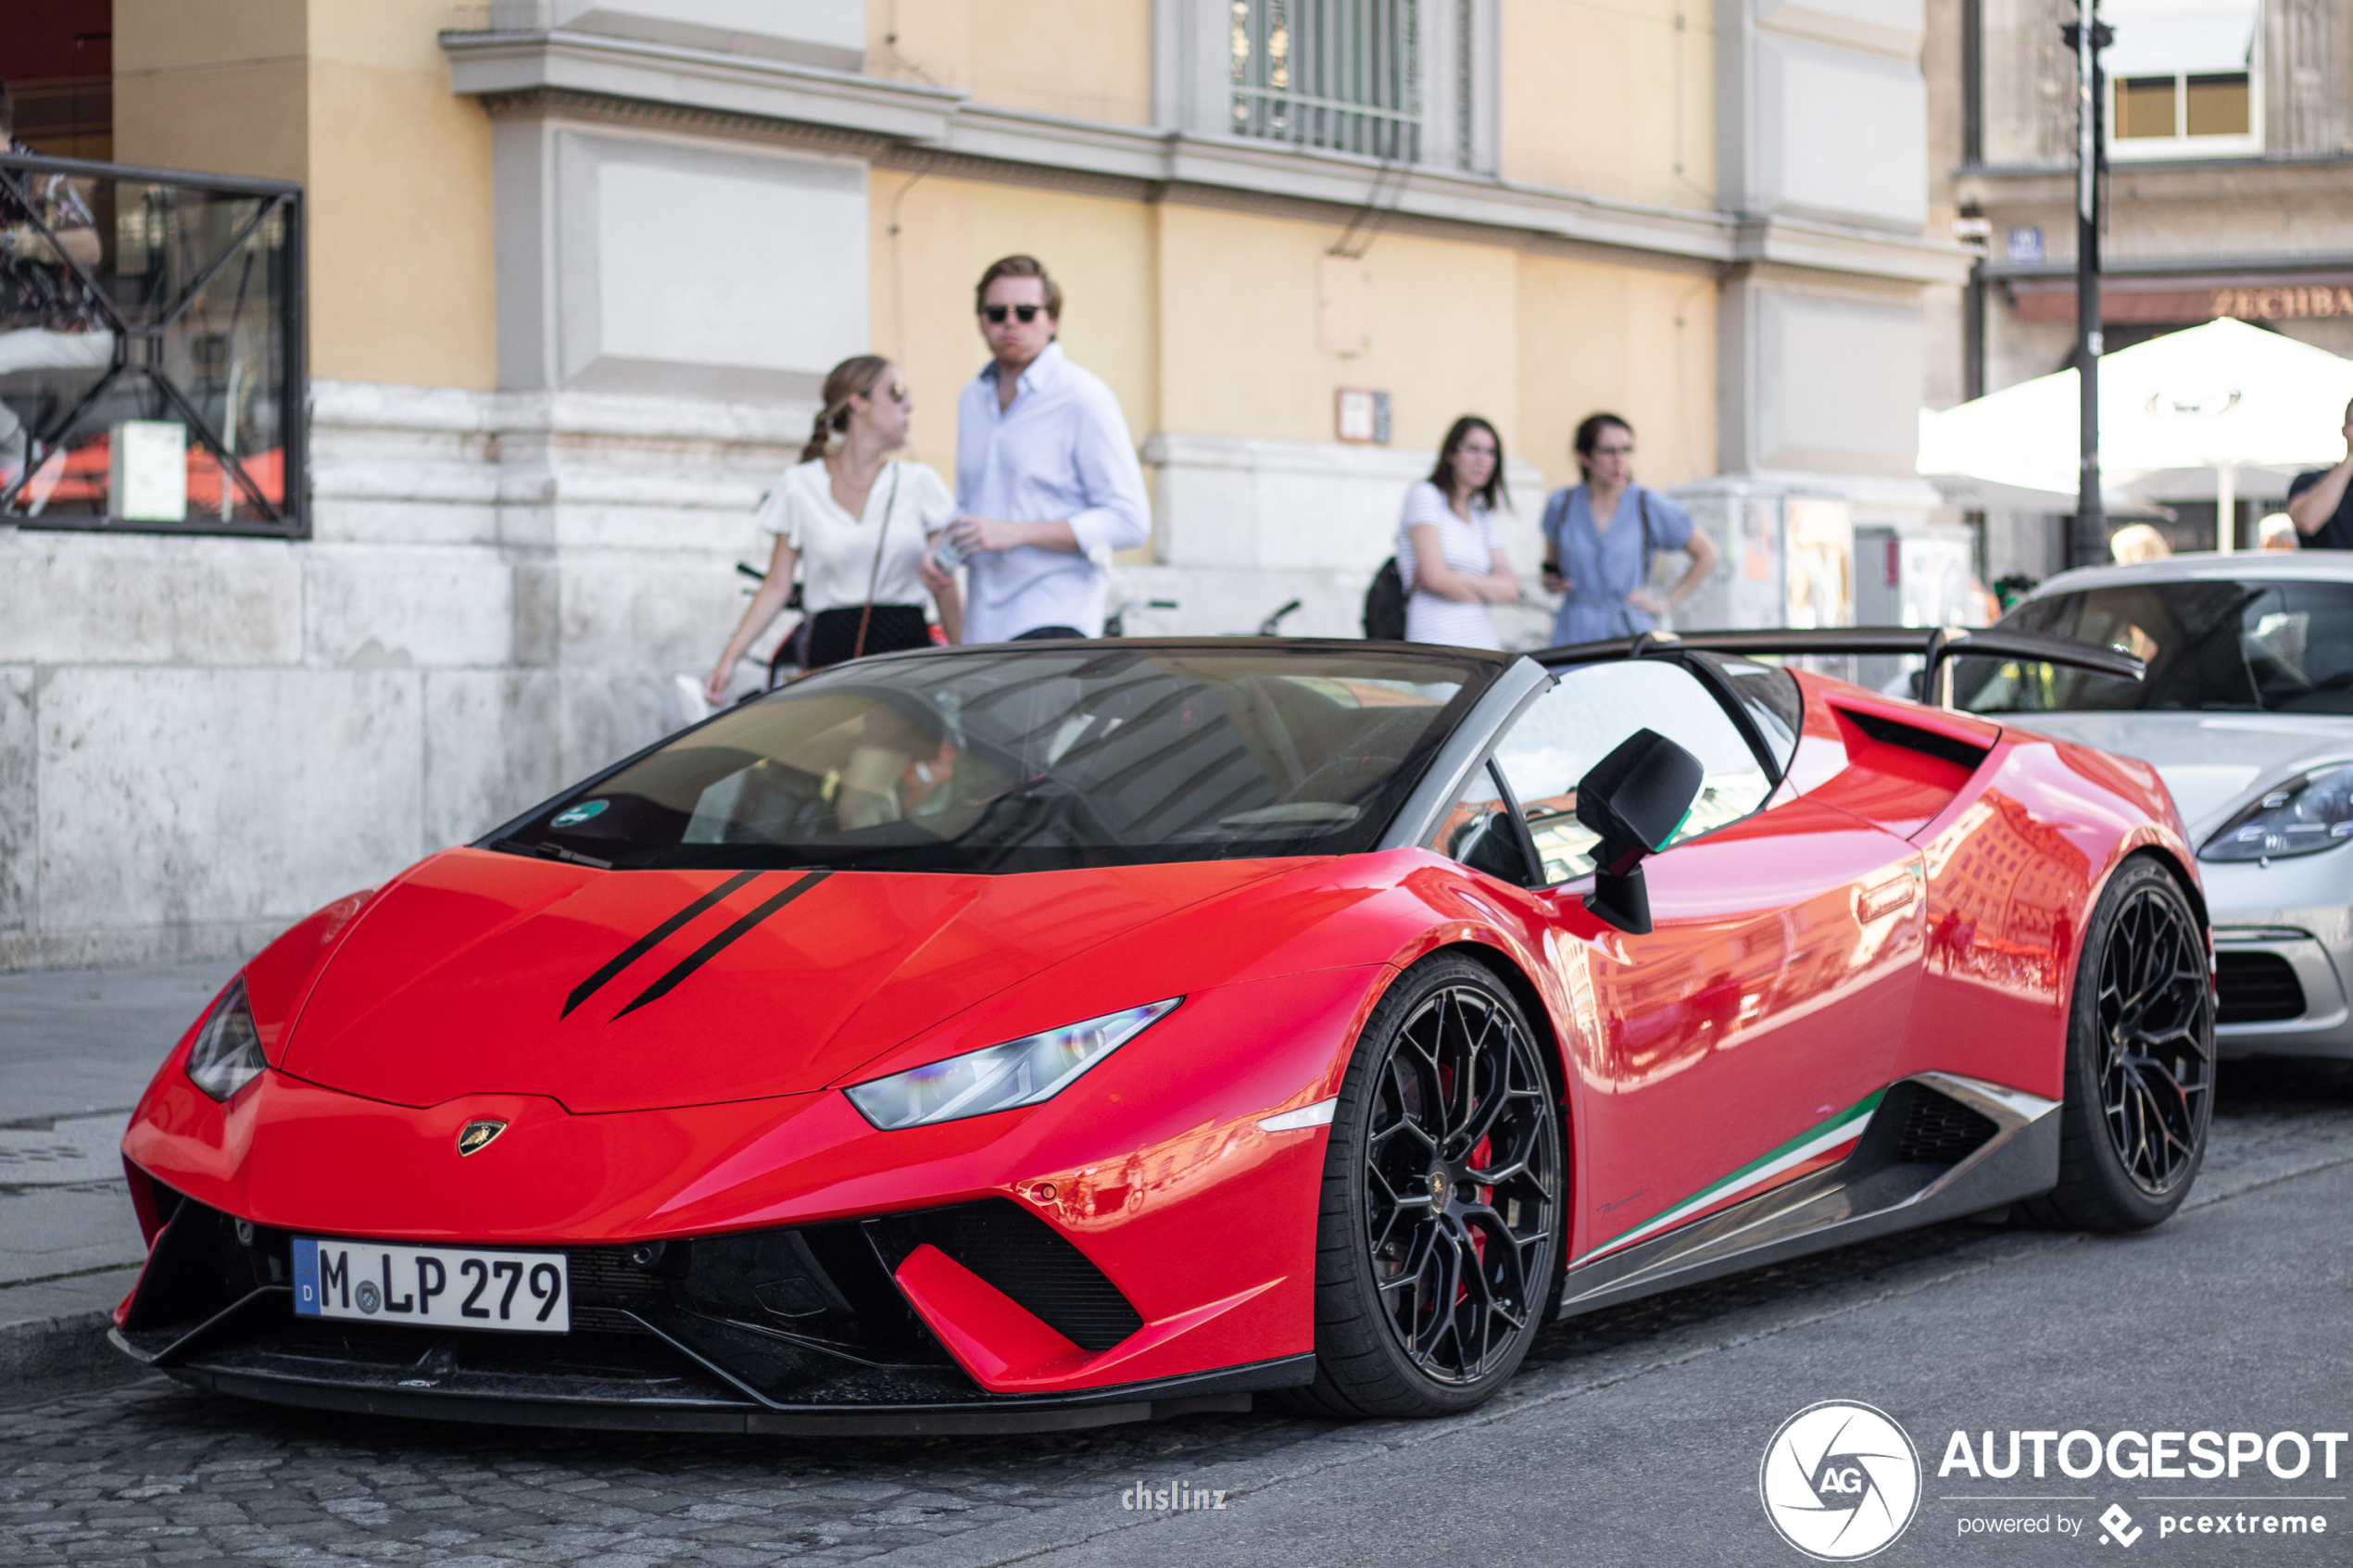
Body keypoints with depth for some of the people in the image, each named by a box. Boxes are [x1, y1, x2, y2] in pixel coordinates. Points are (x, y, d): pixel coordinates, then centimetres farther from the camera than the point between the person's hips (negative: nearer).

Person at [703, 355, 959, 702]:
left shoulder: (919, 484, 10)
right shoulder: (800, 486, 8)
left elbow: (947, 592, 10)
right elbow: (776, 586, 10)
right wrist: (729, 658, 0)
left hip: (908, 648, 1)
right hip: (830, 655, 0)